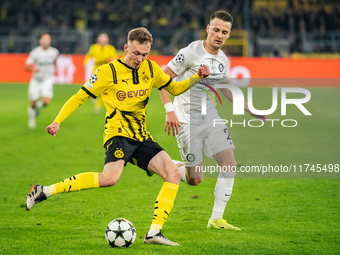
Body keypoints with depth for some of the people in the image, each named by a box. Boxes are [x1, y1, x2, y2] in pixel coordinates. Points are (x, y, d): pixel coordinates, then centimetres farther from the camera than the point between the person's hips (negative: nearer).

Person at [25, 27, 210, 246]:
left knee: (173, 174, -11)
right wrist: (57, 121, -14)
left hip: (142, 137, 7)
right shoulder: (109, 72, -6)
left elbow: (174, 88, 24)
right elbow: (80, 97, -3)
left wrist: (197, 78, 7)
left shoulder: (151, 69, 10)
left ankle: (154, 232, -9)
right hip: (118, 133, -6)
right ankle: (44, 191, -23)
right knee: (110, 178, -32)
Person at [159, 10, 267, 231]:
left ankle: (216, 219, 5)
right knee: (195, 179, -7)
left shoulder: (223, 60, 7)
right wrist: (170, 111, -21)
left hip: (211, 119, 7)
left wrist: (251, 110, 21)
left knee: (230, 165, -5)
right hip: (187, 121, -6)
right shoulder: (191, 52, -14)